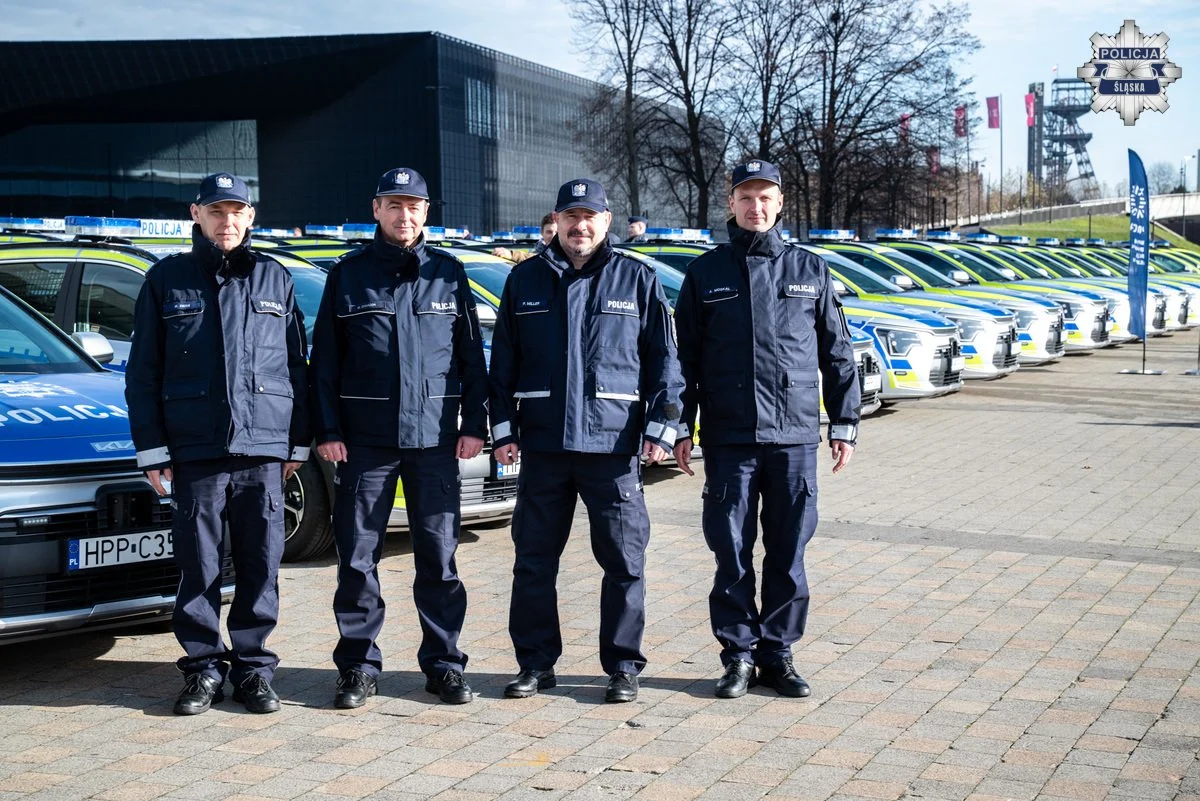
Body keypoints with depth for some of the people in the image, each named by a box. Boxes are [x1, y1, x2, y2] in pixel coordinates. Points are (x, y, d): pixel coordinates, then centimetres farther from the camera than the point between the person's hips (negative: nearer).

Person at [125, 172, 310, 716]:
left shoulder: (275, 280, 12)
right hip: (194, 448, -1)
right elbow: (143, 372, 7)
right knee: (198, 564, 1)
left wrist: (298, 442, 9)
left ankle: (253, 667, 13)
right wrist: (152, 448, 0)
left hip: (264, 448, 1)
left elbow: (296, 366, 14)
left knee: (261, 563, 2)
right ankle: (204, 667, 12)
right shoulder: (167, 280, 8)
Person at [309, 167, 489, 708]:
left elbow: (471, 355, 9)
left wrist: (474, 424, 2)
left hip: (435, 439, 0)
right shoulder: (349, 274, 6)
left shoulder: (447, 273, 8)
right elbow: (325, 360, 5)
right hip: (364, 440, 0)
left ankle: (443, 663, 14)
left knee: (439, 558, 4)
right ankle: (359, 666, 12)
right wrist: (327, 431, -2)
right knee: (357, 559, 2)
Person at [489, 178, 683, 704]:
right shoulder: (525, 281, 10)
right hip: (543, 444, 2)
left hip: (613, 444, -2)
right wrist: (504, 429, 6)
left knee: (624, 561, 2)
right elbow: (503, 362, 12)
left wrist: (660, 427, -2)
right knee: (534, 560, 6)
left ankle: (623, 666, 13)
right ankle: (536, 663, 17)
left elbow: (663, 360, 5)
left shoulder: (637, 280, 5)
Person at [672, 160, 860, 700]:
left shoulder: (809, 271, 9)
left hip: (795, 436, 1)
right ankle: (739, 653, 11)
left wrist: (844, 423, 6)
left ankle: (778, 652, 15)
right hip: (728, 438, 0)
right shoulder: (707, 273, 7)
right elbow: (686, 357, 8)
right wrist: (682, 427, 3)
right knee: (731, 550, 1)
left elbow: (838, 354, 11)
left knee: (788, 553, 4)